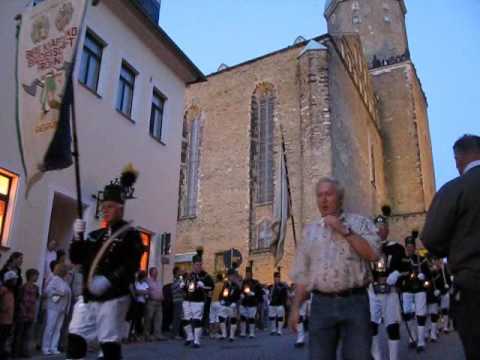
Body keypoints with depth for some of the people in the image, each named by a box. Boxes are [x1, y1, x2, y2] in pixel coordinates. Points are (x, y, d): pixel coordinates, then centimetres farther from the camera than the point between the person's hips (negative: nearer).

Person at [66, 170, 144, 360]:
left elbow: (132, 265, -14)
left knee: (109, 342, -2)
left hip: (113, 297, -6)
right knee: (75, 337, 5)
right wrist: (78, 237, -2)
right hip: (88, 296, 7)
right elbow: (76, 258, 14)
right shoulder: (95, 235, 17)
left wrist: (109, 280, -26)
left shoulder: (130, 234, -3)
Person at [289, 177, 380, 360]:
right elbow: (302, 274, 13)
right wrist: (295, 307, 7)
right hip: (321, 304, 3)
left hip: (355, 302, -2)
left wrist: (344, 230, -9)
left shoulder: (360, 223, 7)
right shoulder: (309, 230, 14)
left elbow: (373, 254, -9)